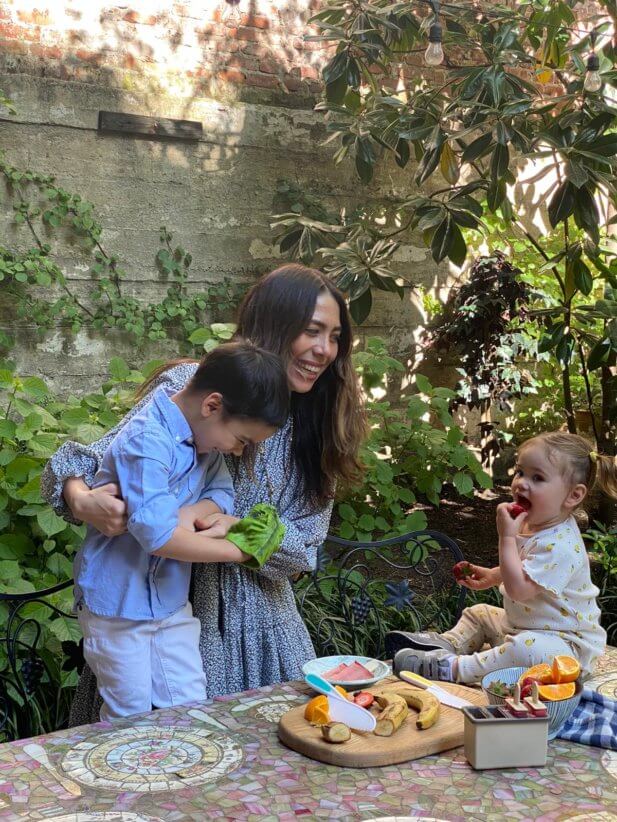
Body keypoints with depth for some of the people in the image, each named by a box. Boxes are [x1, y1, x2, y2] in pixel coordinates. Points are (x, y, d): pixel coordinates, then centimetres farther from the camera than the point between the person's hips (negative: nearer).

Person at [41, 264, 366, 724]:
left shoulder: (319, 427, 1)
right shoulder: (190, 386, -13)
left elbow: (304, 542, -4)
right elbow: (98, 460, -12)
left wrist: (241, 530, -24)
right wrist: (82, 500, -35)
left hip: (259, 616, 4)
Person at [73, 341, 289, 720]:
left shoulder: (205, 437, -1)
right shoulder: (147, 441, -28)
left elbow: (222, 494, 0)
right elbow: (159, 536, -34)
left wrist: (182, 520, -21)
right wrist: (237, 550, -23)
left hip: (172, 601, 7)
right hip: (119, 603, -7)